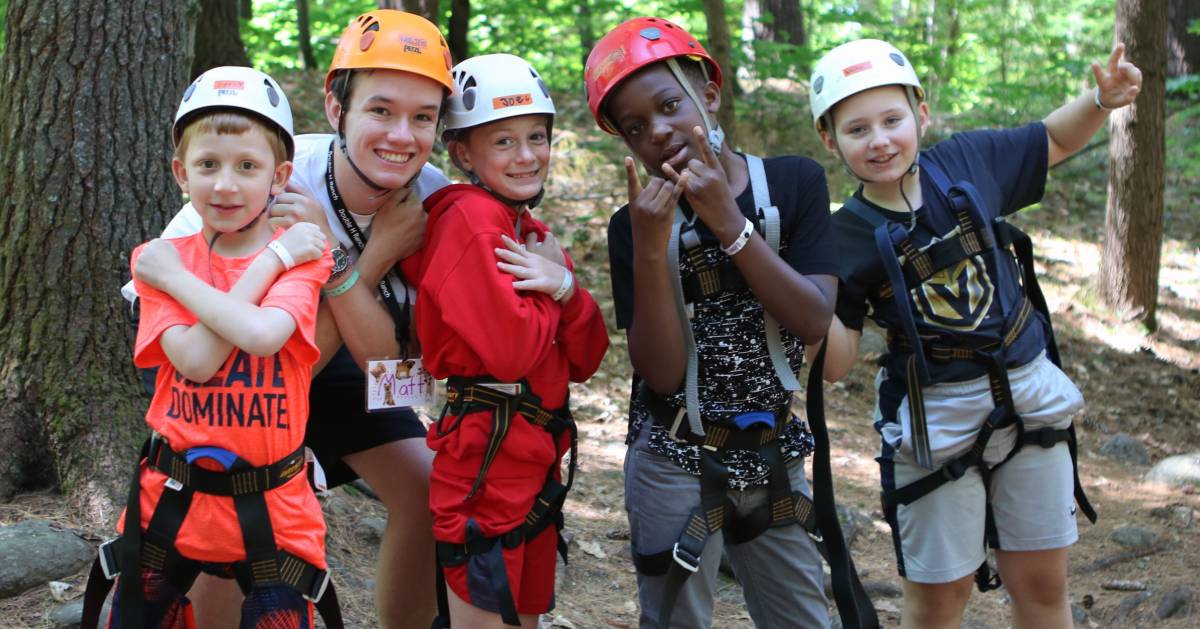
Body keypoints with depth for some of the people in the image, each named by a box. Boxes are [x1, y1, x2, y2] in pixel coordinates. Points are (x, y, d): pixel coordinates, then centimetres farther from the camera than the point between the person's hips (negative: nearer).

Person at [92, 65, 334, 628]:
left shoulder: (301, 255, -5)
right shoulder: (160, 260, 0)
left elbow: (260, 334, -26)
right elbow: (196, 359, -17)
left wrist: (173, 274, -14)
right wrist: (269, 262, -15)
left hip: (272, 509, -2)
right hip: (172, 496, 2)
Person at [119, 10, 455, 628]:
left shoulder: (430, 201, -23)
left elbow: (392, 364, -28)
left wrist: (330, 256, -41)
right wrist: (376, 256, -39)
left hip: (318, 341, 4)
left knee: (426, 488, -6)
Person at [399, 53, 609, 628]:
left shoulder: (533, 233, 14)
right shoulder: (469, 218, -14)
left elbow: (585, 361, 8)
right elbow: (509, 350, -23)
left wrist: (564, 286, -9)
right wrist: (550, 284, -7)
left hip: (539, 459, 9)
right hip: (487, 456, -9)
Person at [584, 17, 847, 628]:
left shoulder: (794, 183, -6)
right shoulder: (634, 225, -7)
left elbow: (814, 321, -16)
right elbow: (662, 373, -15)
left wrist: (729, 224, -23)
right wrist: (650, 249, -26)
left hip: (773, 457, 2)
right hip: (674, 465, -1)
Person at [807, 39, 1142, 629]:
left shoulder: (969, 160, -5)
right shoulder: (847, 238, -12)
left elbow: (1054, 140, 14)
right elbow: (837, 362, -13)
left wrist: (1102, 100, -5)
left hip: (1031, 396, 3)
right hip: (933, 419, -3)